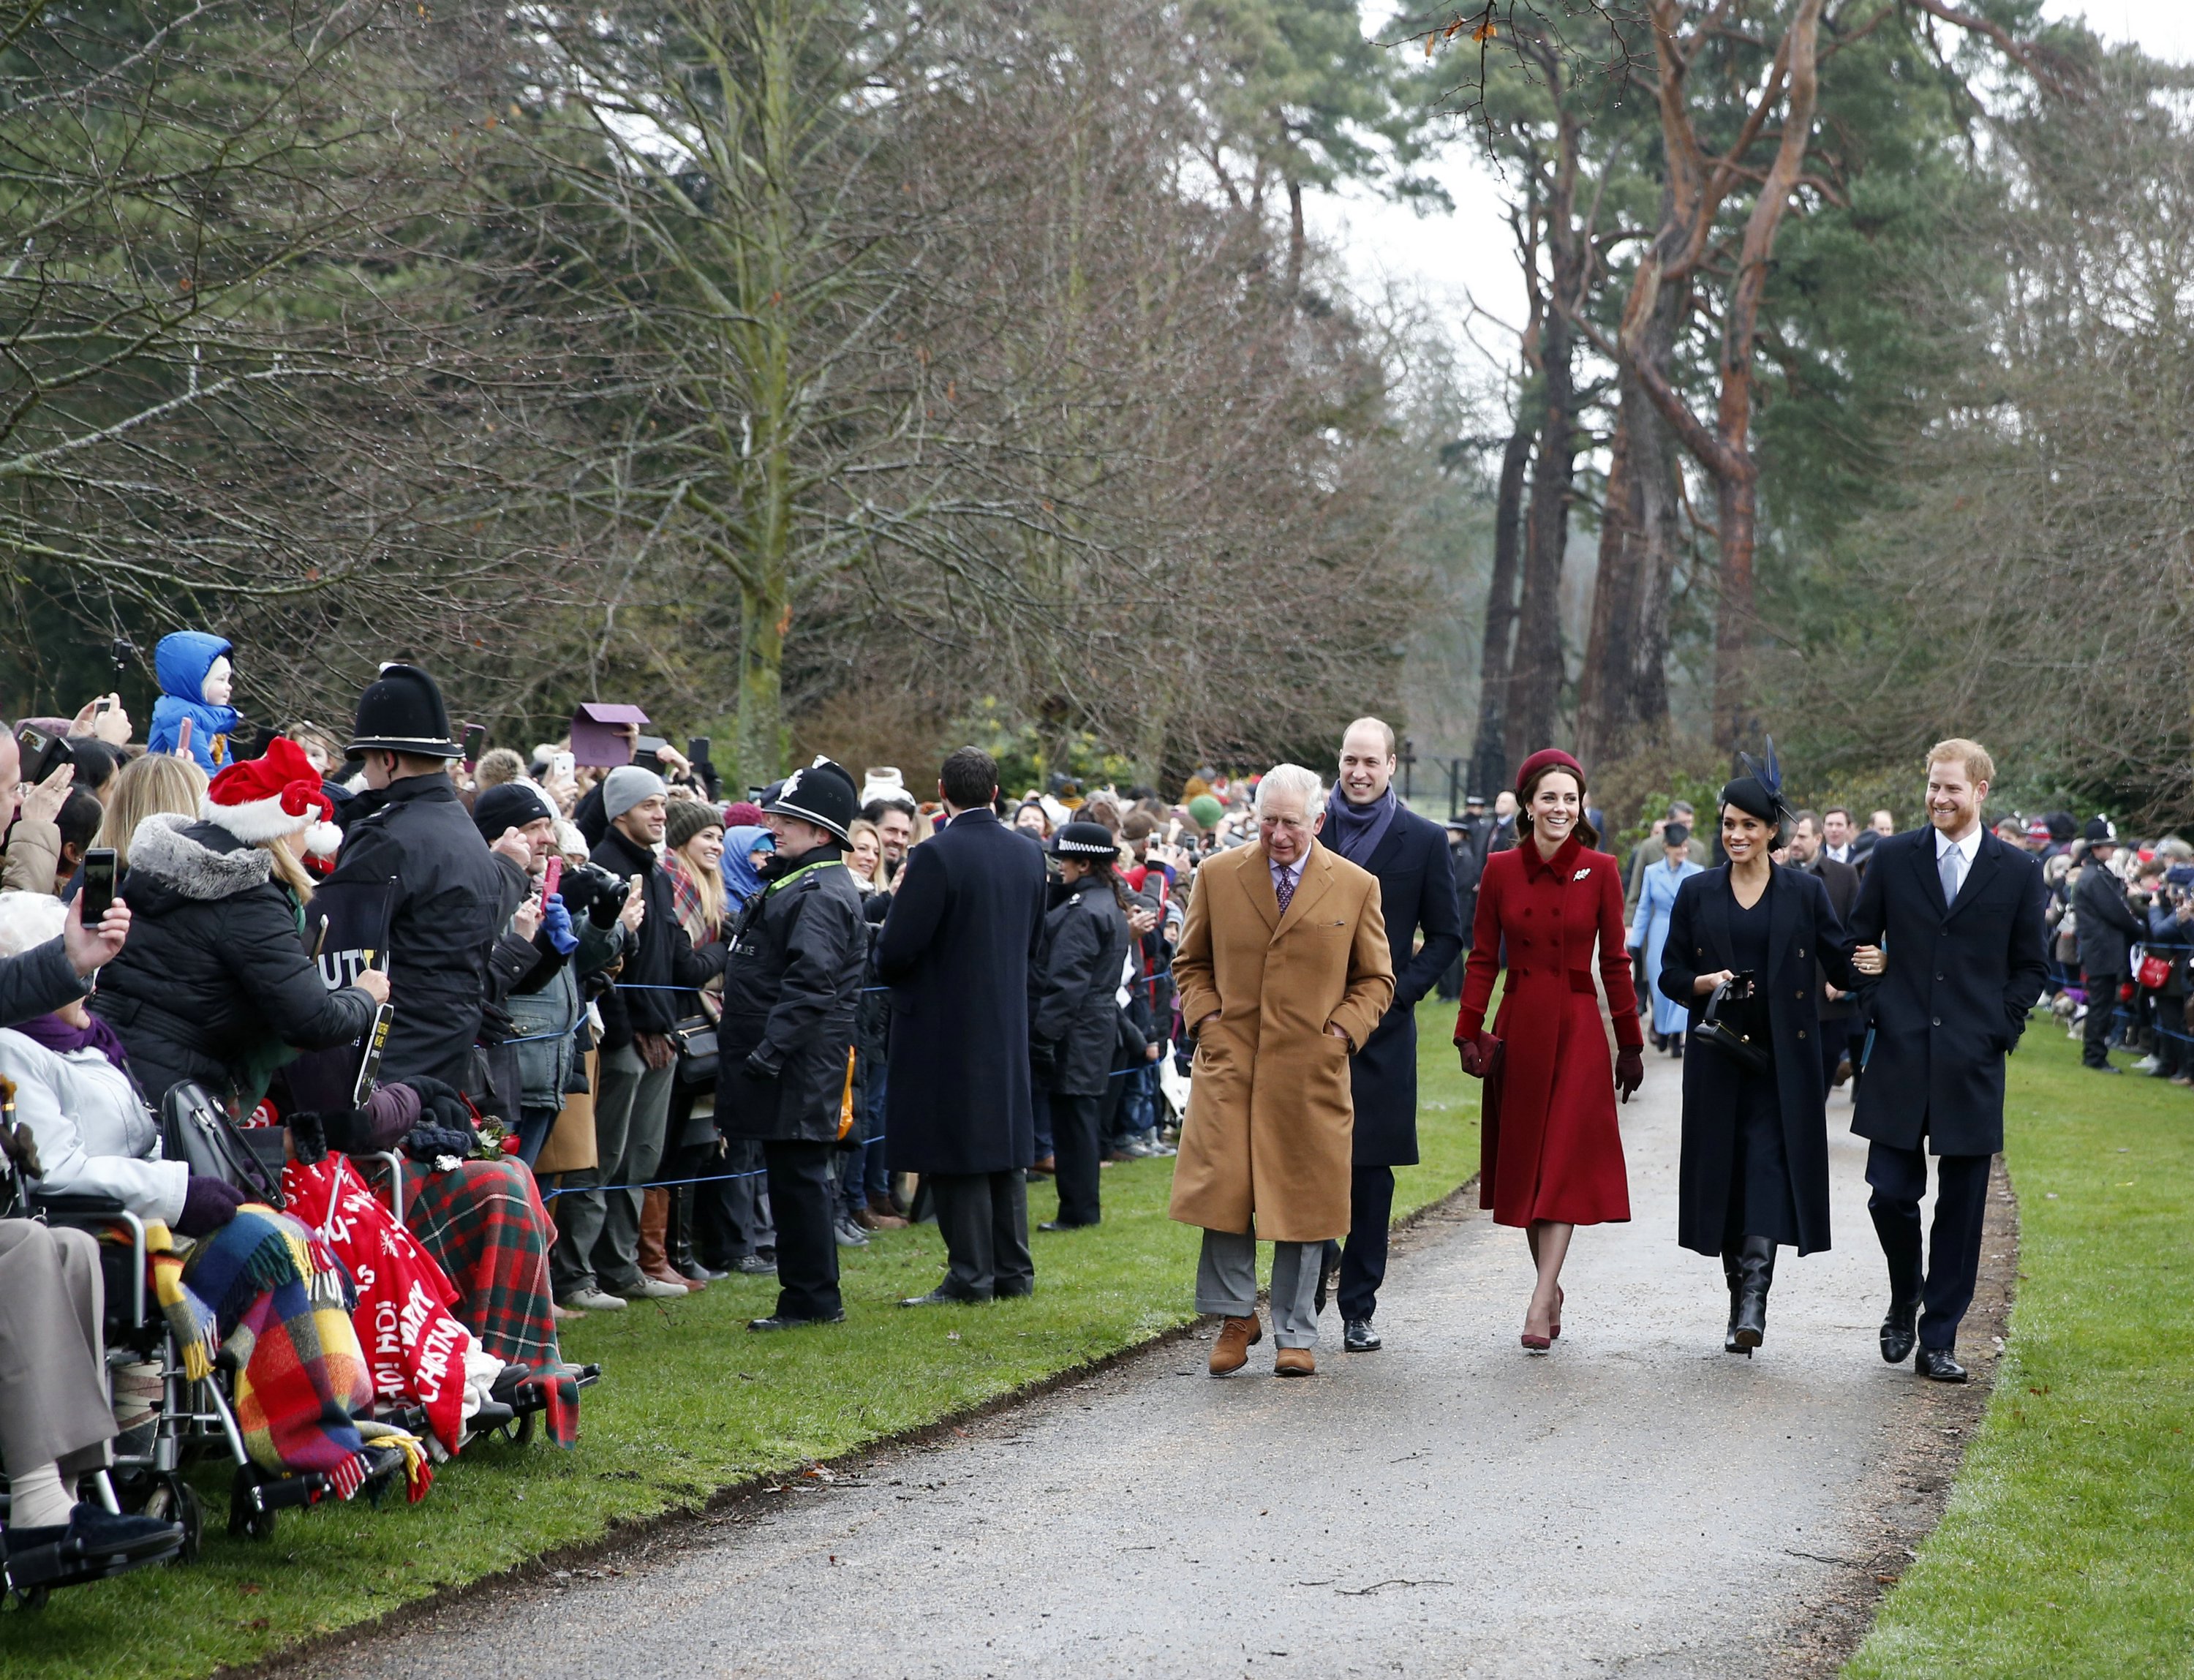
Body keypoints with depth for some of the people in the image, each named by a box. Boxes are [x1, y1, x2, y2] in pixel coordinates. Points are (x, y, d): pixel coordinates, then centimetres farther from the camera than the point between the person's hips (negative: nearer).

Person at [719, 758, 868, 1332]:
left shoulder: (821, 894, -16)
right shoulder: (795, 882, 18)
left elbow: (809, 983, -23)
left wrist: (769, 1051, -24)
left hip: (799, 1066, -11)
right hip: (785, 1064, 11)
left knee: (798, 1177, -6)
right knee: (796, 1177, 13)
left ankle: (812, 1300, -2)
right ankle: (811, 1296, 19)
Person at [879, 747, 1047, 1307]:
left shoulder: (935, 856, -18)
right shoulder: (1028, 854, 4)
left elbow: (898, 950, -18)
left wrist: (885, 964, 4)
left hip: (945, 1026, -7)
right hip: (1008, 1024, 7)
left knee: (956, 1154, -1)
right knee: (1006, 1146, 13)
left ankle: (970, 1275, 0)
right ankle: (1013, 1271, 18)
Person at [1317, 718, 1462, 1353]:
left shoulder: (1424, 841, 3)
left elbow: (1447, 936, 6)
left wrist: (1397, 993, -6)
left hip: (1381, 1029, 0)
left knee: (1370, 1170, 3)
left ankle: (1359, 1310, 10)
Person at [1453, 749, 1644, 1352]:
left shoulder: (1600, 871, -2)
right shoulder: (1501, 869, 2)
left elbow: (1615, 961, 3)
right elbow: (1483, 958, 5)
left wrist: (1630, 1043, 4)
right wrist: (1469, 1032, -3)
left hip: (1577, 1030, -2)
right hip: (1517, 1028, 2)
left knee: (1564, 1165, -9)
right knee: (1523, 1161, 7)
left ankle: (1542, 1303, -13)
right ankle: (1551, 1286, 20)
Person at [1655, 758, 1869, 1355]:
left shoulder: (1804, 892, 3)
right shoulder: (1697, 892, 7)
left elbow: (1839, 965, 1)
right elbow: (1670, 975, 8)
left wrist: (1867, 967, -22)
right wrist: (1703, 983, -14)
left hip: (1784, 1059, -2)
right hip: (1717, 1058, 2)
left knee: (1770, 1169, -13)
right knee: (1724, 1171, 4)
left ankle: (1753, 1300, -21)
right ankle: (1742, 1300, 16)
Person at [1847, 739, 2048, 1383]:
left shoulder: (2018, 872, 5)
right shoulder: (1892, 857, 6)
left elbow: (2030, 967, 10)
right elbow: (1859, 942, 11)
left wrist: (2000, 1027, 0)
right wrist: (1871, 1012, 2)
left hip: (1972, 1064, 0)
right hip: (1900, 1057, 0)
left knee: (1961, 1207, 2)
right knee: (1891, 1193, -3)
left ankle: (1938, 1340, 10)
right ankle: (1904, 1301, 24)